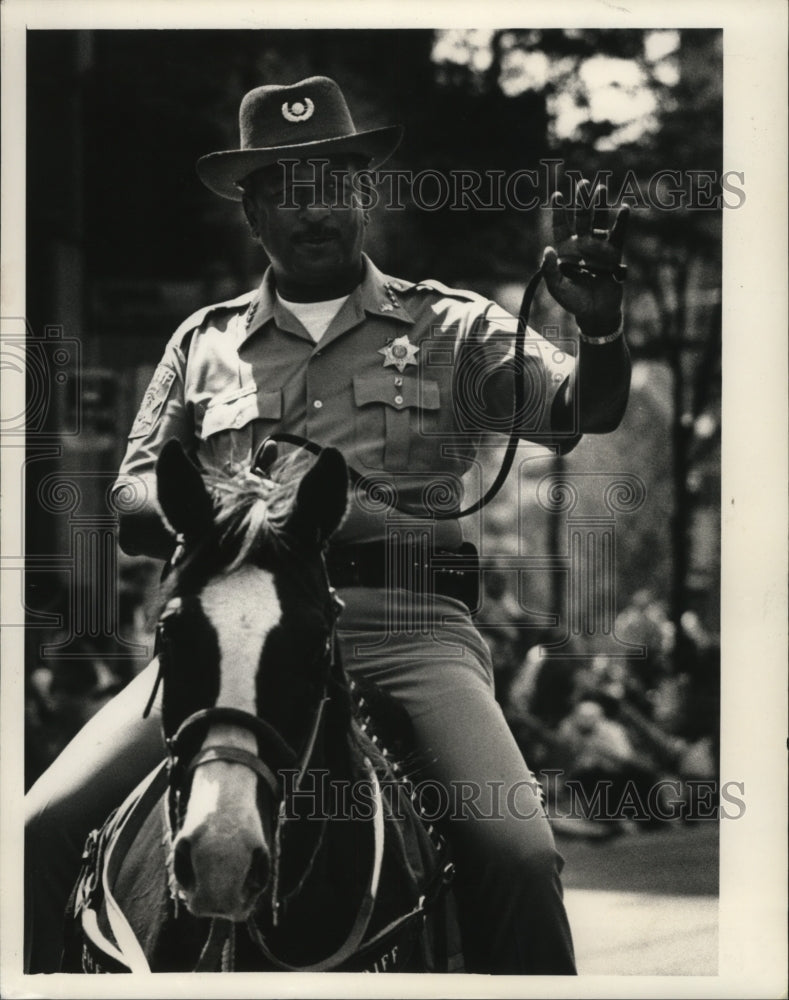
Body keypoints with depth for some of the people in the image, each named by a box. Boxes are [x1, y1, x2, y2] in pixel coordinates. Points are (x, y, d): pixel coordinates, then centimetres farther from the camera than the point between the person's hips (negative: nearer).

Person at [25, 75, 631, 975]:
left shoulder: (450, 329, 15)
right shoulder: (204, 345, 20)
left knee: (517, 856, -26)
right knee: (47, 830, -16)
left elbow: (582, 411, 1)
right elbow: (132, 506, 14)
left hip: (406, 629, -2)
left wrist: (600, 325, -22)